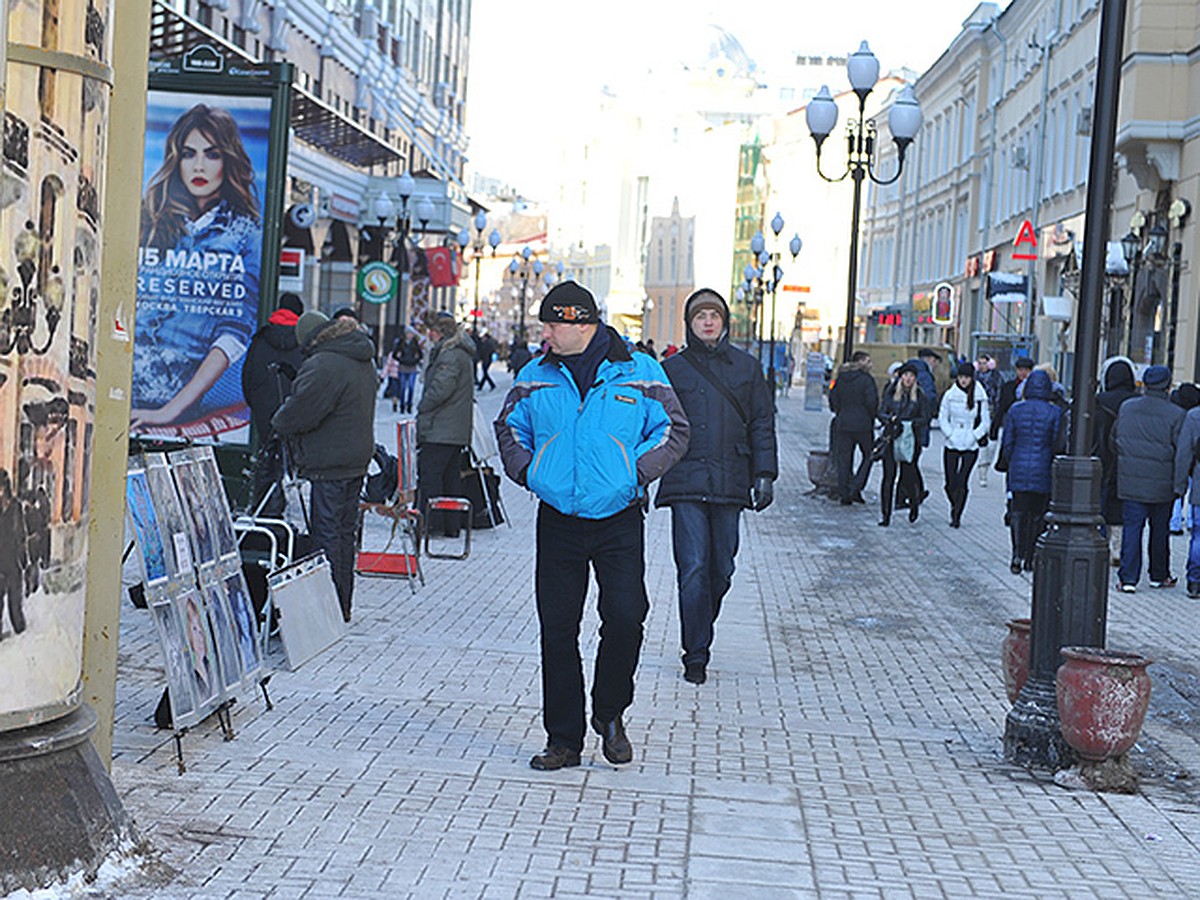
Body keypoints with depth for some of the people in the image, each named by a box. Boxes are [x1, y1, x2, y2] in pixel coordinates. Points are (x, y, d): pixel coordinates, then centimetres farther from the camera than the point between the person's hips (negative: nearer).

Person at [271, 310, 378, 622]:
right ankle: (343, 607, 23)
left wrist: (277, 422, 2)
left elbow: (300, 412, -19)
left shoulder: (323, 366, -19)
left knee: (326, 534, -3)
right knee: (344, 532, 15)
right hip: (356, 460, 10)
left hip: (328, 465, -10)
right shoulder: (363, 362, 13)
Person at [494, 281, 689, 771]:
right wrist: (527, 471, 3)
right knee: (557, 630, 2)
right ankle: (563, 740, 13)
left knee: (625, 617, -13)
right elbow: (508, 427, 19)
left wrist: (635, 472, -9)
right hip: (557, 522, 2)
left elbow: (673, 430, 3)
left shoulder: (639, 373, -1)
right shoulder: (536, 377, 6)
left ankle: (609, 713, 14)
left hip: (620, 520, -2)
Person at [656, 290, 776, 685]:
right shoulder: (672, 368, 6)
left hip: (729, 483, 2)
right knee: (693, 569, -9)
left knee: (721, 569, 7)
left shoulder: (746, 367, 10)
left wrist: (765, 474, 3)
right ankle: (696, 655, -3)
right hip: (686, 483, -2)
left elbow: (762, 424, 11)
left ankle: (698, 635, 29)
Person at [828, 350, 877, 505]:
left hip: (843, 424, 5)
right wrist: (871, 418, 2)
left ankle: (844, 495, 8)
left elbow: (833, 399, 8)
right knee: (868, 456, 11)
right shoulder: (866, 379, -10)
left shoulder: (841, 378, 7)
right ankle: (855, 489, -1)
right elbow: (871, 402, -14)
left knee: (843, 459, 8)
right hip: (863, 424, -5)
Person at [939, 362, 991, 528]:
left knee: (962, 482, -7)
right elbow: (942, 417, 6)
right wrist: (949, 435, -5)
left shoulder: (980, 397, -3)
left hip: (971, 447, -2)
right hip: (951, 445, 2)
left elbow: (985, 421, 3)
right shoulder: (950, 395, 0)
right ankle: (955, 507, 31)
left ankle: (957, 516, 0)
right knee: (950, 482, 4)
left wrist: (973, 437, -7)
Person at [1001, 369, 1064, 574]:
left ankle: (1017, 555, -10)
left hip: (1019, 470, 1)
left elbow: (1008, 443, 2)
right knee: (1037, 514, 9)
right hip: (1043, 472, -1)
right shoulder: (1054, 413, -6)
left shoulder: (1015, 410, -1)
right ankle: (1031, 559, 13)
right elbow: (1057, 445, -5)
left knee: (1019, 512, 6)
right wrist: (1052, 464, 9)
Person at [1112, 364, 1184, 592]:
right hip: (1161, 484, -2)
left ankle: (1128, 577, -6)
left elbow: (1113, 440, 11)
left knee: (1131, 526, 2)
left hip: (1130, 481, 2)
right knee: (1160, 529, 14)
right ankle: (1159, 575, 27)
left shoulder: (1127, 407, 2)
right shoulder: (1176, 415, -9)